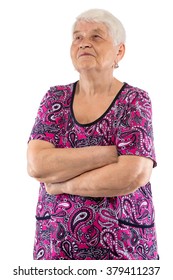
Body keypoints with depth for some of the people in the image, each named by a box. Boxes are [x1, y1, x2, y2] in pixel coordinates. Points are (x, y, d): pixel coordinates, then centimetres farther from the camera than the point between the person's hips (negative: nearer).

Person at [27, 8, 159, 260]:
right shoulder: (55, 99, 1)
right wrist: (111, 152, -17)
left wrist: (62, 184, -13)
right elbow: (36, 165, -13)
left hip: (122, 245, -2)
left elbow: (131, 175, -20)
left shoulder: (134, 101, -7)